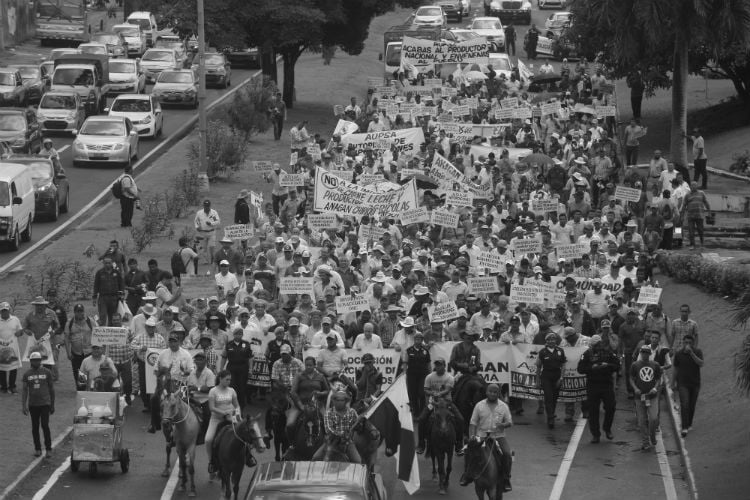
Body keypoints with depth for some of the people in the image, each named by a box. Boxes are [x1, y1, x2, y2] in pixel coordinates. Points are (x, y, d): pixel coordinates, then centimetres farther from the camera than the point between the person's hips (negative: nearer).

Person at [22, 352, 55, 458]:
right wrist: (23, 405, -1)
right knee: (35, 427, 7)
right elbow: (24, 390, 6)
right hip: (32, 404, 2)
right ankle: (37, 449, 16)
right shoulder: (27, 374, 5)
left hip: (45, 403, -2)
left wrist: (52, 405, 8)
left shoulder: (47, 372, 2)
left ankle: (48, 449, 1)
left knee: (45, 426, -7)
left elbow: (51, 389, 8)